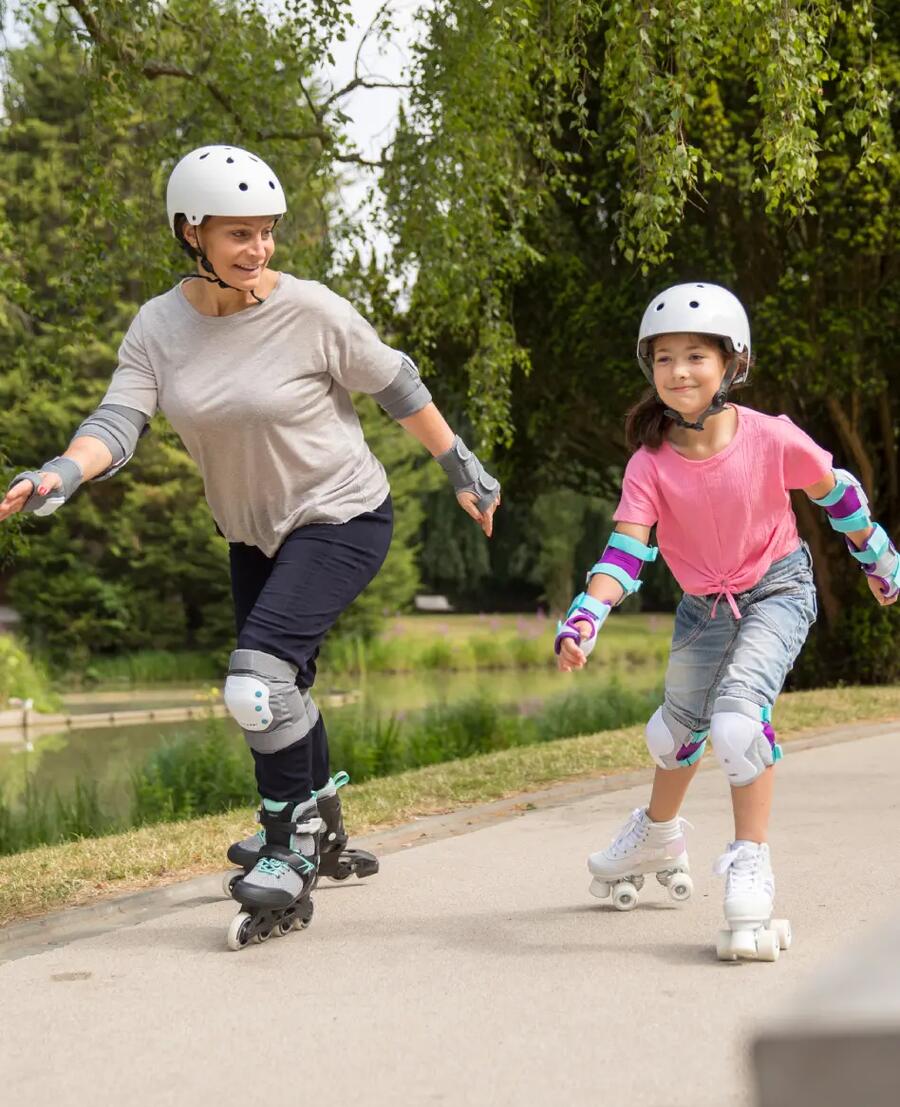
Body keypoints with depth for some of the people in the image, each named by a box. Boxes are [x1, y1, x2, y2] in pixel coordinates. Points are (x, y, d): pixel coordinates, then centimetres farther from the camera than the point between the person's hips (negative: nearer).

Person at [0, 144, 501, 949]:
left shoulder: (310, 311, -18)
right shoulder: (159, 327, -7)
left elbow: (398, 387, -6)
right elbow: (120, 420, -15)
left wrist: (463, 469, 2)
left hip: (342, 519, -6)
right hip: (254, 532, 6)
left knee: (260, 682, -23)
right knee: (280, 693, 17)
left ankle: (289, 861, -8)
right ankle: (324, 840, 39)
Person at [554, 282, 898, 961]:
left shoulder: (772, 439, -23)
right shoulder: (650, 463, -19)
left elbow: (837, 493, -5)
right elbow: (626, 549, -25)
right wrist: (583, 619, -41)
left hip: (777, 588, -3)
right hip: (704, 604, 4)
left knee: (737, 713, -26)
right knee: (679, 725, 19)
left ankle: (751, 866, -15)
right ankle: (659, 835, 48)